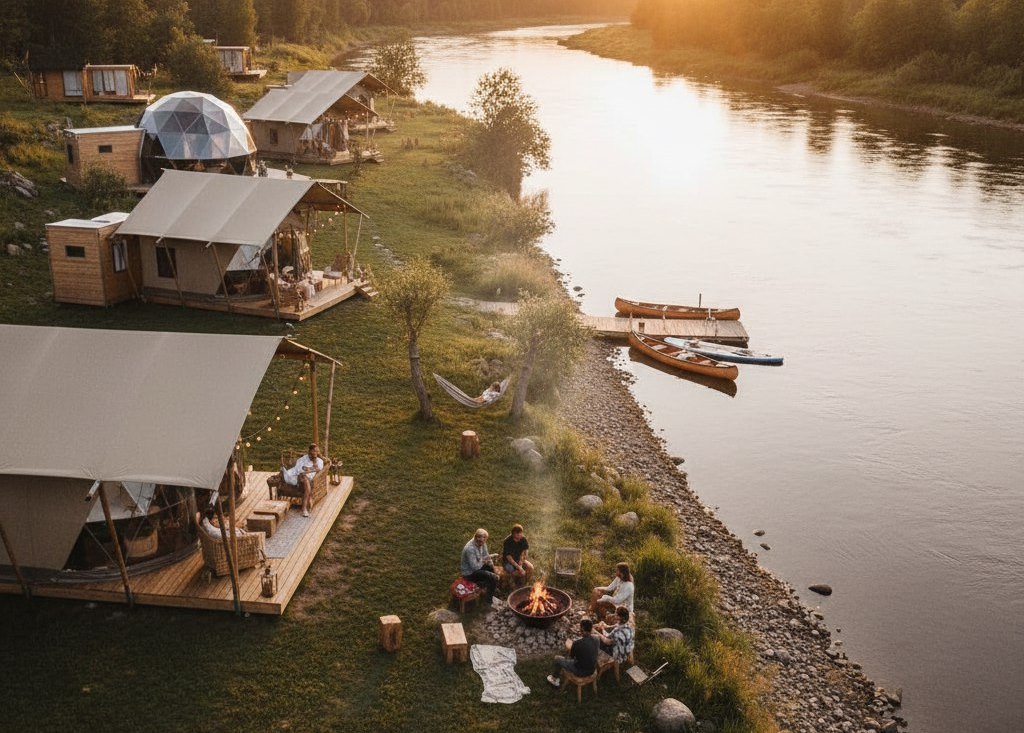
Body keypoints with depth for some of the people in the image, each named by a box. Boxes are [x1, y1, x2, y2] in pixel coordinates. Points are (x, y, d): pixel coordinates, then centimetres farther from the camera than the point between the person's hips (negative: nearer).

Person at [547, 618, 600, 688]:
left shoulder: (577, 643, -29)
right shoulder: (596, 639, -12)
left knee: (557, 658, 14)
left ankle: (555, 679, 37)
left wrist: (570, 647, 9)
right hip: (592, 670, 6)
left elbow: (570, 657, -10)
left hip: (581, 672, -5)